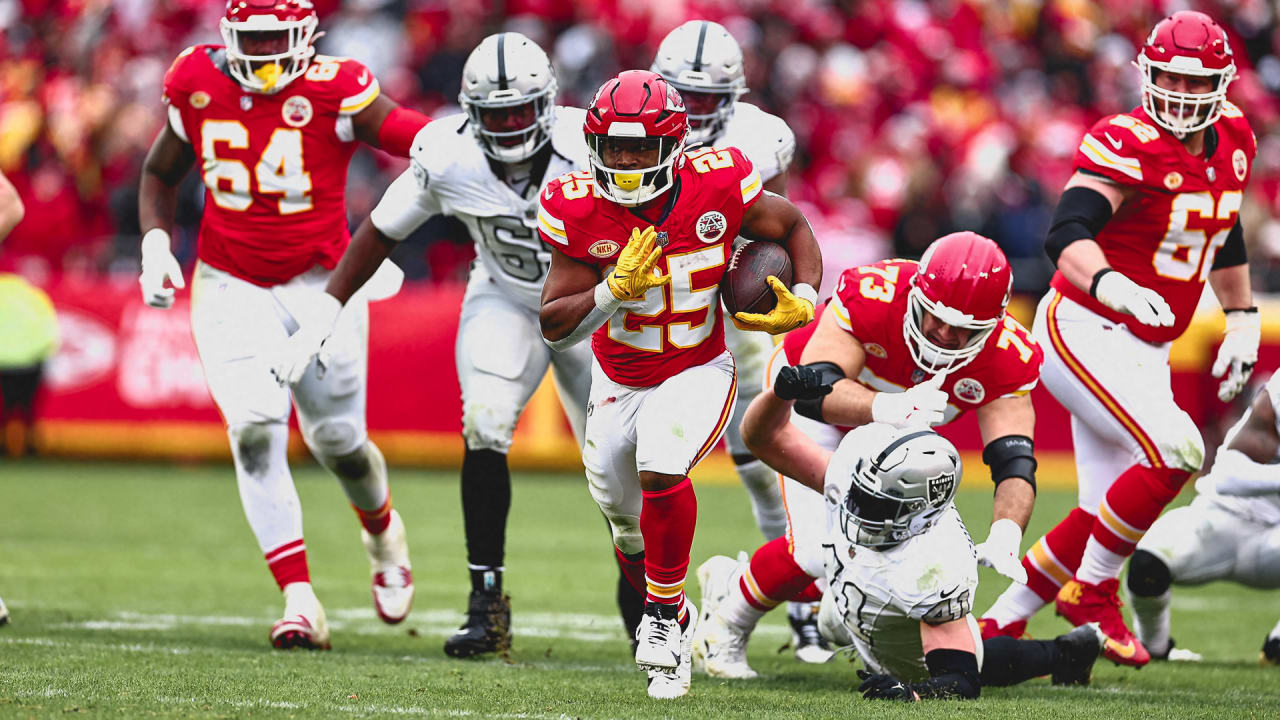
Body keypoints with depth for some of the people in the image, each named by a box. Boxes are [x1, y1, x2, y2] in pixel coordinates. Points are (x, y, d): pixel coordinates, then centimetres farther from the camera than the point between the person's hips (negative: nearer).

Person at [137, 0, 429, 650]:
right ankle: (299, 601, -15)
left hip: (321, 285, -1)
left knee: (337, 440, 6)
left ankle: (383, 534, 43)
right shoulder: (196, 84, -2)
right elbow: (160, 174, 14)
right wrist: (155, 242, 0)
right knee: (255, 428, -18)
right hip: (231, 286, 1)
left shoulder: (335, 90, -13)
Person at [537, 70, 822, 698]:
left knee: (661, 469, -31)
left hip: (697, 373, -3)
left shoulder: (717, 186, -21)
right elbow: (554, 327, -18)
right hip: (618, 381, 3)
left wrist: (802, 303, -17)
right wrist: (615, 291, -34)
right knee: (631, 528, 16)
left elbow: (793, 227, -1)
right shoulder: (579, 210, -19)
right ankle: (675, 623, 45)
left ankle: (663, 615, -12)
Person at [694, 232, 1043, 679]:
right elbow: (817, 391, -45)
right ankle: (727, 624, 9)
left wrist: (1006, 534, -52)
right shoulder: (873, 295, -38)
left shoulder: (1006, 357, -29)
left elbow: (1015, 461, -32)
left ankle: (729, 583, 21)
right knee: (817, 551, -22)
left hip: (890, 437, 5)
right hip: (814, 406, -5)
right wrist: (888, 408, -64)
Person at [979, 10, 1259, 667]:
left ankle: (999, 625, 18)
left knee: (1106, 516, 6)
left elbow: (1225, 236, 23)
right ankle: (1090, 592, -7)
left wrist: (1242, 322, 21)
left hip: (1145, 350, 8)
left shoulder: (1231, 140, 5)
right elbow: (1066, 235, -34)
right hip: (1084, 330, -8)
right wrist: (1110, 284, -52)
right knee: (1174, 452, -25)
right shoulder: (1128, 146, -20)